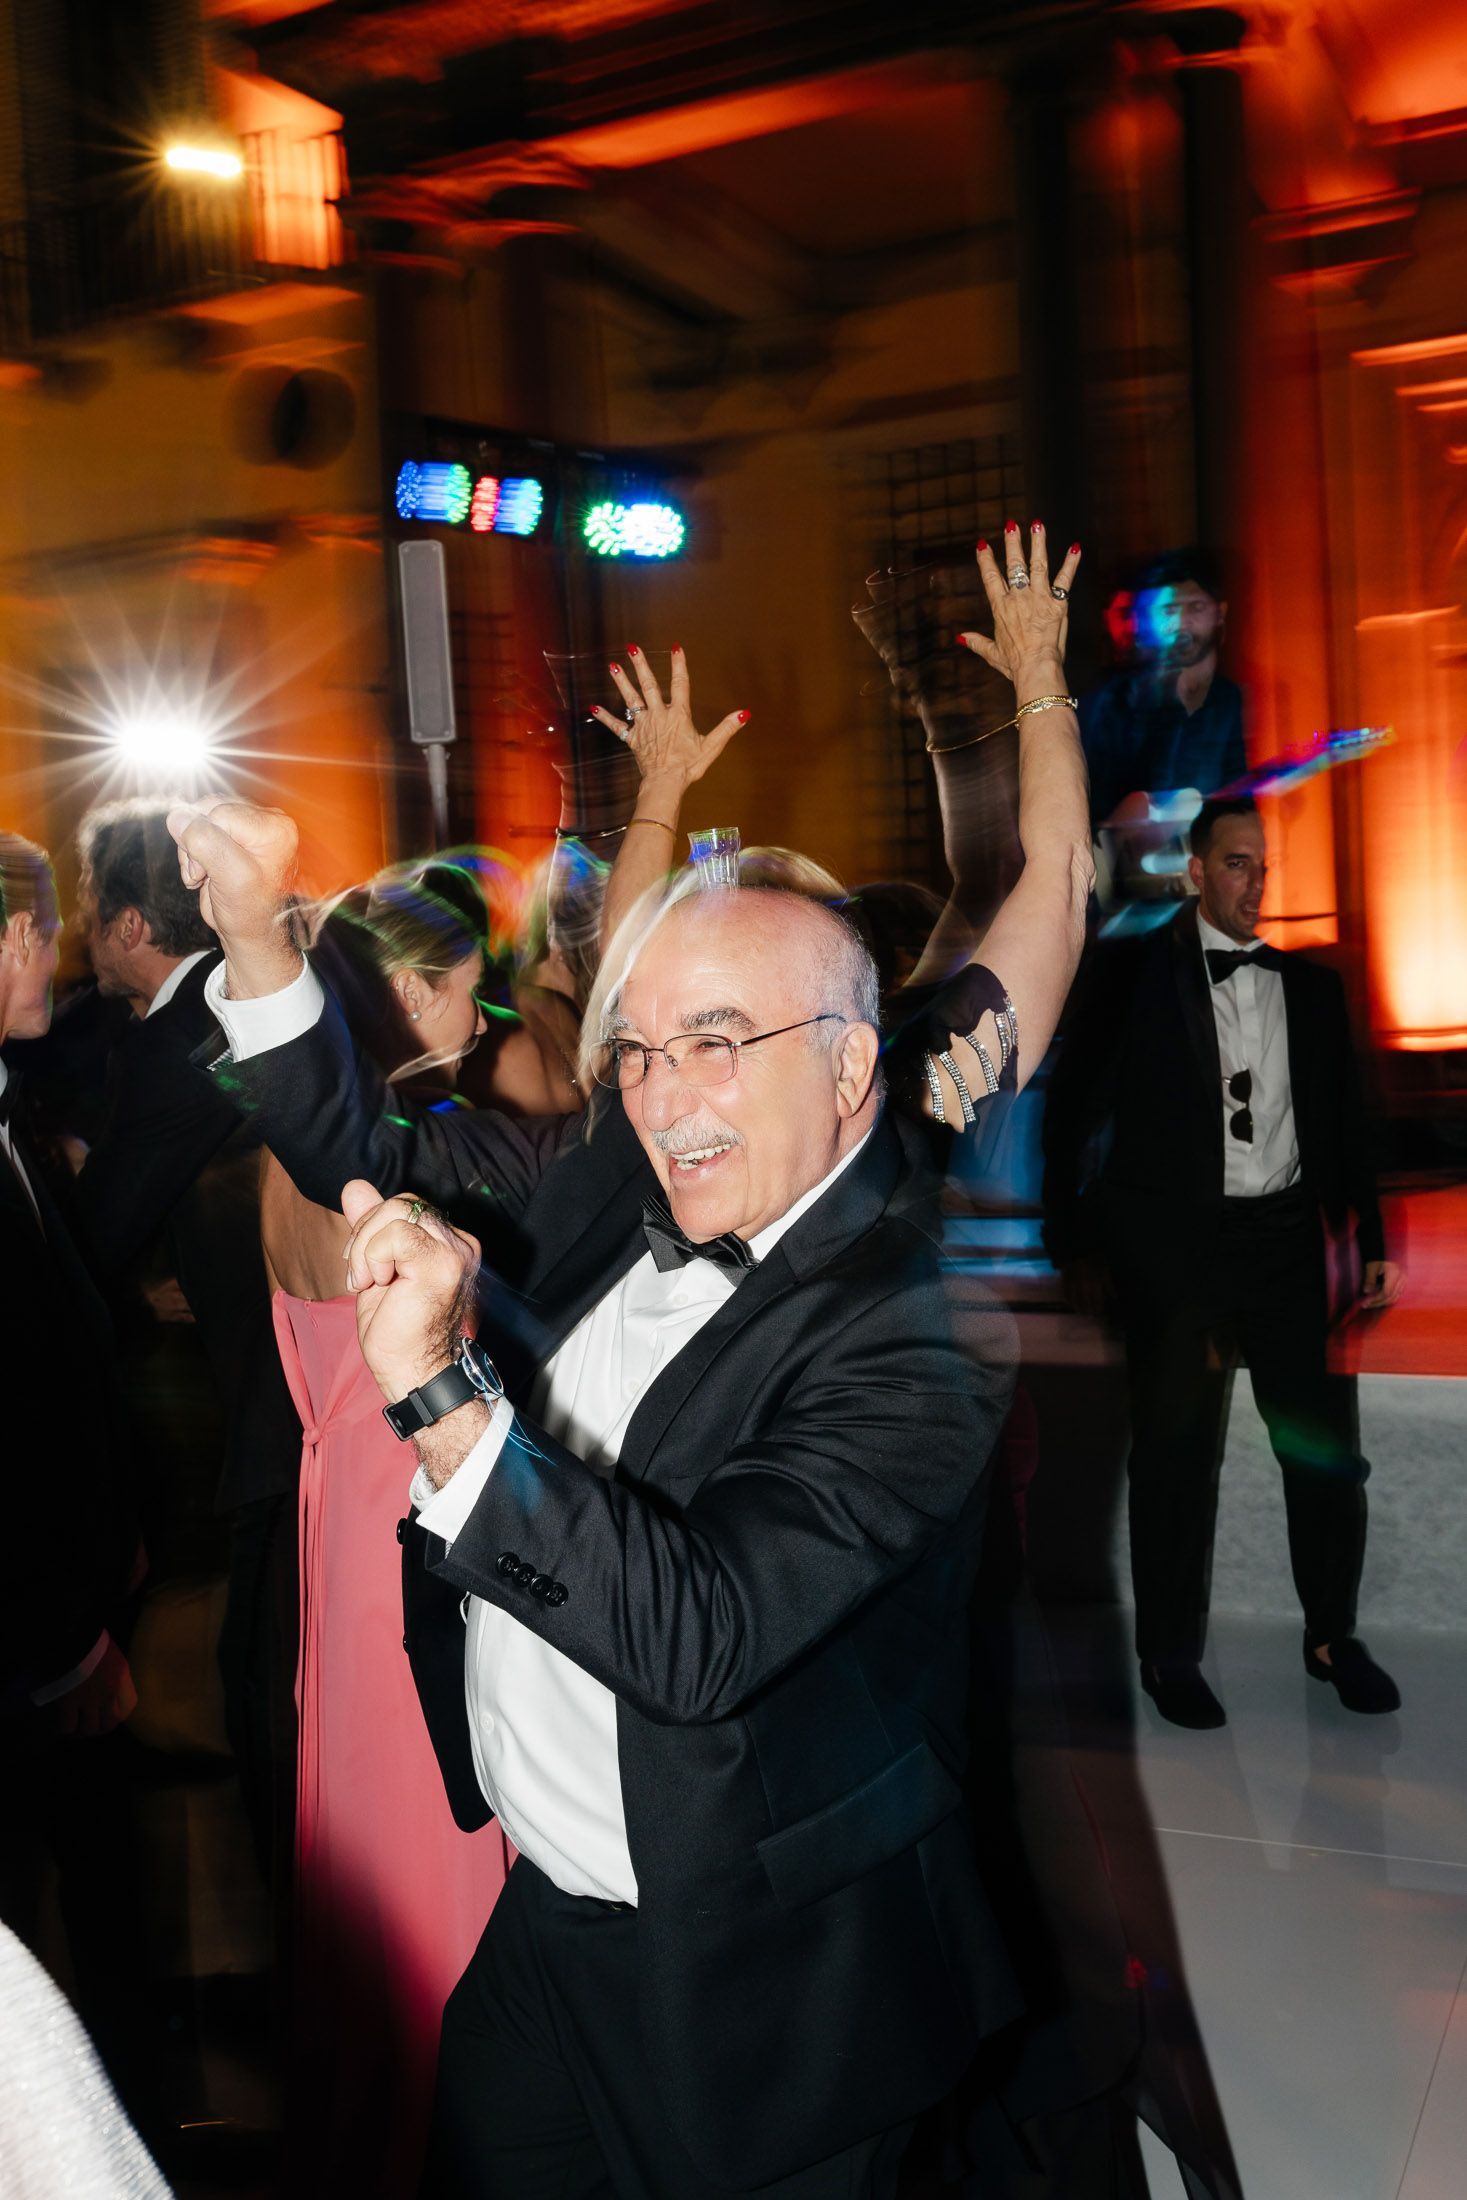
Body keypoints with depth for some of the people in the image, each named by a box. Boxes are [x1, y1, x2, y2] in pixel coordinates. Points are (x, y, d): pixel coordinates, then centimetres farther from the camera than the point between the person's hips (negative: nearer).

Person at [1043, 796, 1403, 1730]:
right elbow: (1072, 1109, 0)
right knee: (1178, 1454, 6)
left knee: (1326, 1444, 4)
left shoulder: (1312, 983, 10)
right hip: (1176, 1241, -3)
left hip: (1287, 1238, 3)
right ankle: (1172, 1655, 21)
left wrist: (1373, 1242, 9)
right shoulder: (1136, 971, -1)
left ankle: (1333, 1635, 25)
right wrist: (1077, 1244, -2)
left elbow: (1347, 1120, 14)